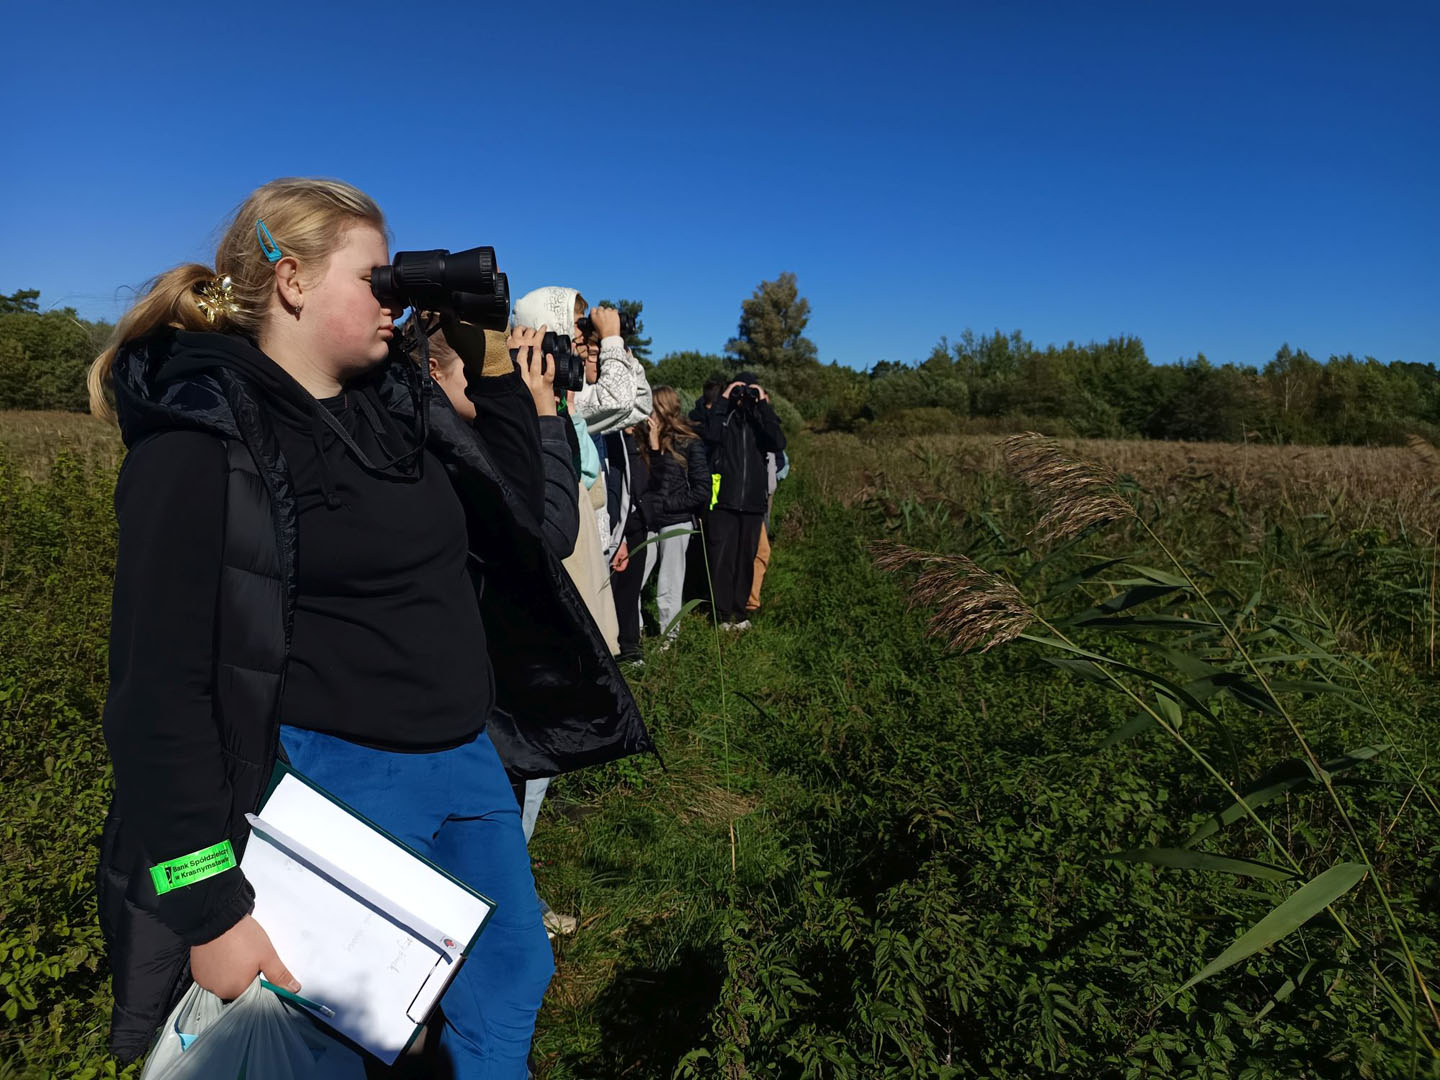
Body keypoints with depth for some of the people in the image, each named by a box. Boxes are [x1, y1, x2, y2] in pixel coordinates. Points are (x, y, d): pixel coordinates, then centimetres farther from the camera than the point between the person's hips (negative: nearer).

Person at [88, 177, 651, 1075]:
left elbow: (519, 506, 12)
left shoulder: (397, 396, 5)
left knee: (513, 976, 23)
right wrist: (209, 909, -18)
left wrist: (491, 362, 1)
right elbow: (161, 687, -17)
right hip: (344, 775, -7)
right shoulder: (205, 437, -15)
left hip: (467, 759, 7)